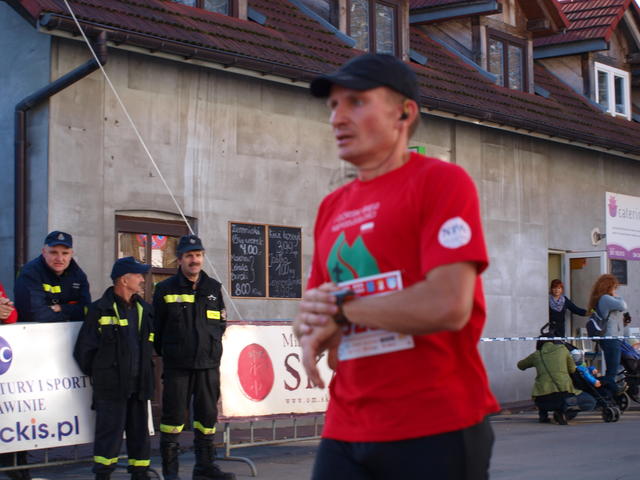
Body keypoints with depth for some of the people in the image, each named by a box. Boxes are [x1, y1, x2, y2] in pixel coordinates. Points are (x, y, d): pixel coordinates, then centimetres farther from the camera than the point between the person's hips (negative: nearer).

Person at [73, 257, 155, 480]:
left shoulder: (144, 309, 11)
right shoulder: (100, 310, -7)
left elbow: (150, 345, 21)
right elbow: (83, 350, -4)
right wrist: (97, 374, 5)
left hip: (138, 386, 6)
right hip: (111, 387, -6)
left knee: (140, 433, 10)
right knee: (110, 433, -4)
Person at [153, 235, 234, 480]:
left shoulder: (213, 288, 10)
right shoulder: (165, 289, 0)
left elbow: (221, 322, 17)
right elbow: (155, 327, 5)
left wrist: (212, 346, 8)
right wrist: (165, 352, 4)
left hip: (208, 364, 4)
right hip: (176, 366, -3)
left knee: (207, 415, 7)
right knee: (174, 416, -2)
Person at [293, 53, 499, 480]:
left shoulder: (441, 181, -6)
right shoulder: (332, 208, 14)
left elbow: (448, 306, -18)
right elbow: (311, 318, 18)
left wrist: (341, 307, -8)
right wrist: (313, 324, -6)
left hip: (437, 431, -5)